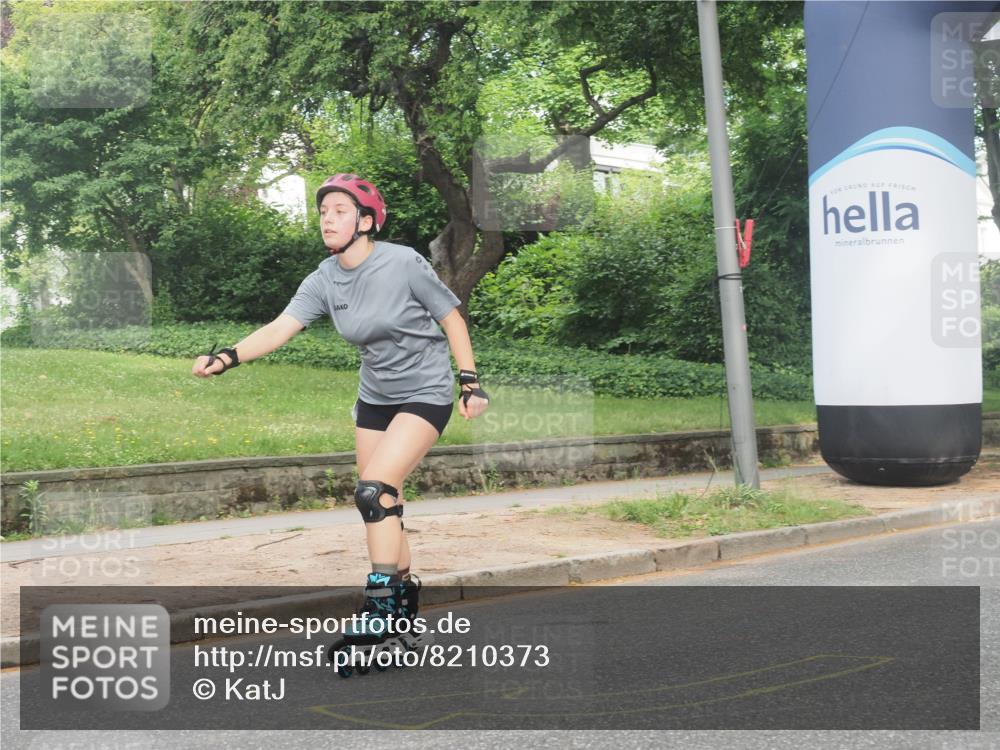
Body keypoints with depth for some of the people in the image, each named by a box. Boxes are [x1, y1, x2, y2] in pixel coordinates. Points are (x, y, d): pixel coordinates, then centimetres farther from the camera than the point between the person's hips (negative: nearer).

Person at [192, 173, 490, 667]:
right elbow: (279, 328, -16)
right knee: (381, 506, 8)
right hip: (374, 398, 6)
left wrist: (470, 383, -10)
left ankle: (381, 609, -14)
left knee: (375, 490, -20)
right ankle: (405, 596, 26)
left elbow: (451, 318, -9)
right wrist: (226, 358, -31)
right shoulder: (324, 281, -5)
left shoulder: (404, 264, -19)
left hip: (425, 394, -6)